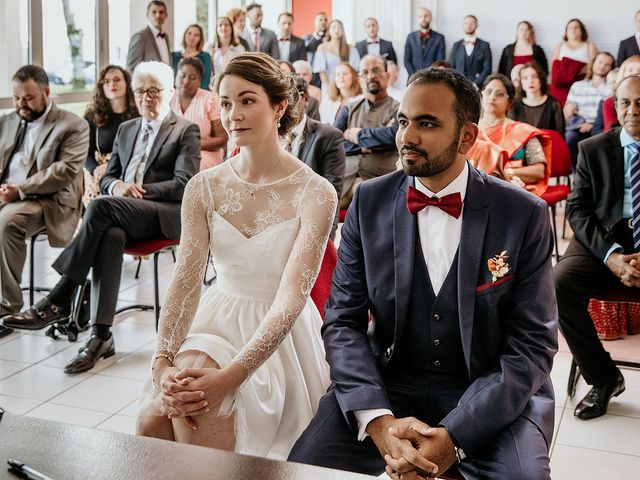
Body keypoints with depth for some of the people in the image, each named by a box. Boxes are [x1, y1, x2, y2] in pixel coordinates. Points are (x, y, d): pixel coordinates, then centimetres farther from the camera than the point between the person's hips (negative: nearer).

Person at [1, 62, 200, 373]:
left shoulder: (186, 131, 6)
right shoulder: (126, 129, 24)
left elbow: (184, 185, -6)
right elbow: (106, 178, 22)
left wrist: (138, 191, -15)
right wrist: (117, 186, -3)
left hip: (165, 215, -4)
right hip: (122, 215, 4)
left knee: (102, 206, -32)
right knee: (110, 236, -33)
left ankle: (59, 301, -28)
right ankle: (101, 335, -35)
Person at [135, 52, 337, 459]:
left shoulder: (316, 194, -13)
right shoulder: (204, 188, -1)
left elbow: (291, 298, -20)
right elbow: (186, 281, -8)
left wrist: (230, 375, -31)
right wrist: (163, 363, -24)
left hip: (281, 334, -3)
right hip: (217, 321, 4)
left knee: (194, 408, -26)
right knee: (154, 421, -20)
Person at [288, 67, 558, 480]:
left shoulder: (525, 214, -8)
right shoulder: (370, 202, -2)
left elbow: (533, 344, -9)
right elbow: (343, 321, -4)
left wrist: (453, 436, -21)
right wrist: (378, 421, -20)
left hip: (492, 394, -1)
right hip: (387, 385, 2)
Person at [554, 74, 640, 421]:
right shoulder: (593, 150, 10)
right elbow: (577, 209, 4)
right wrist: (611, 255, -13)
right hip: (602, 241, 2)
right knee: (557, 284, -28)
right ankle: (603, 378, -8)